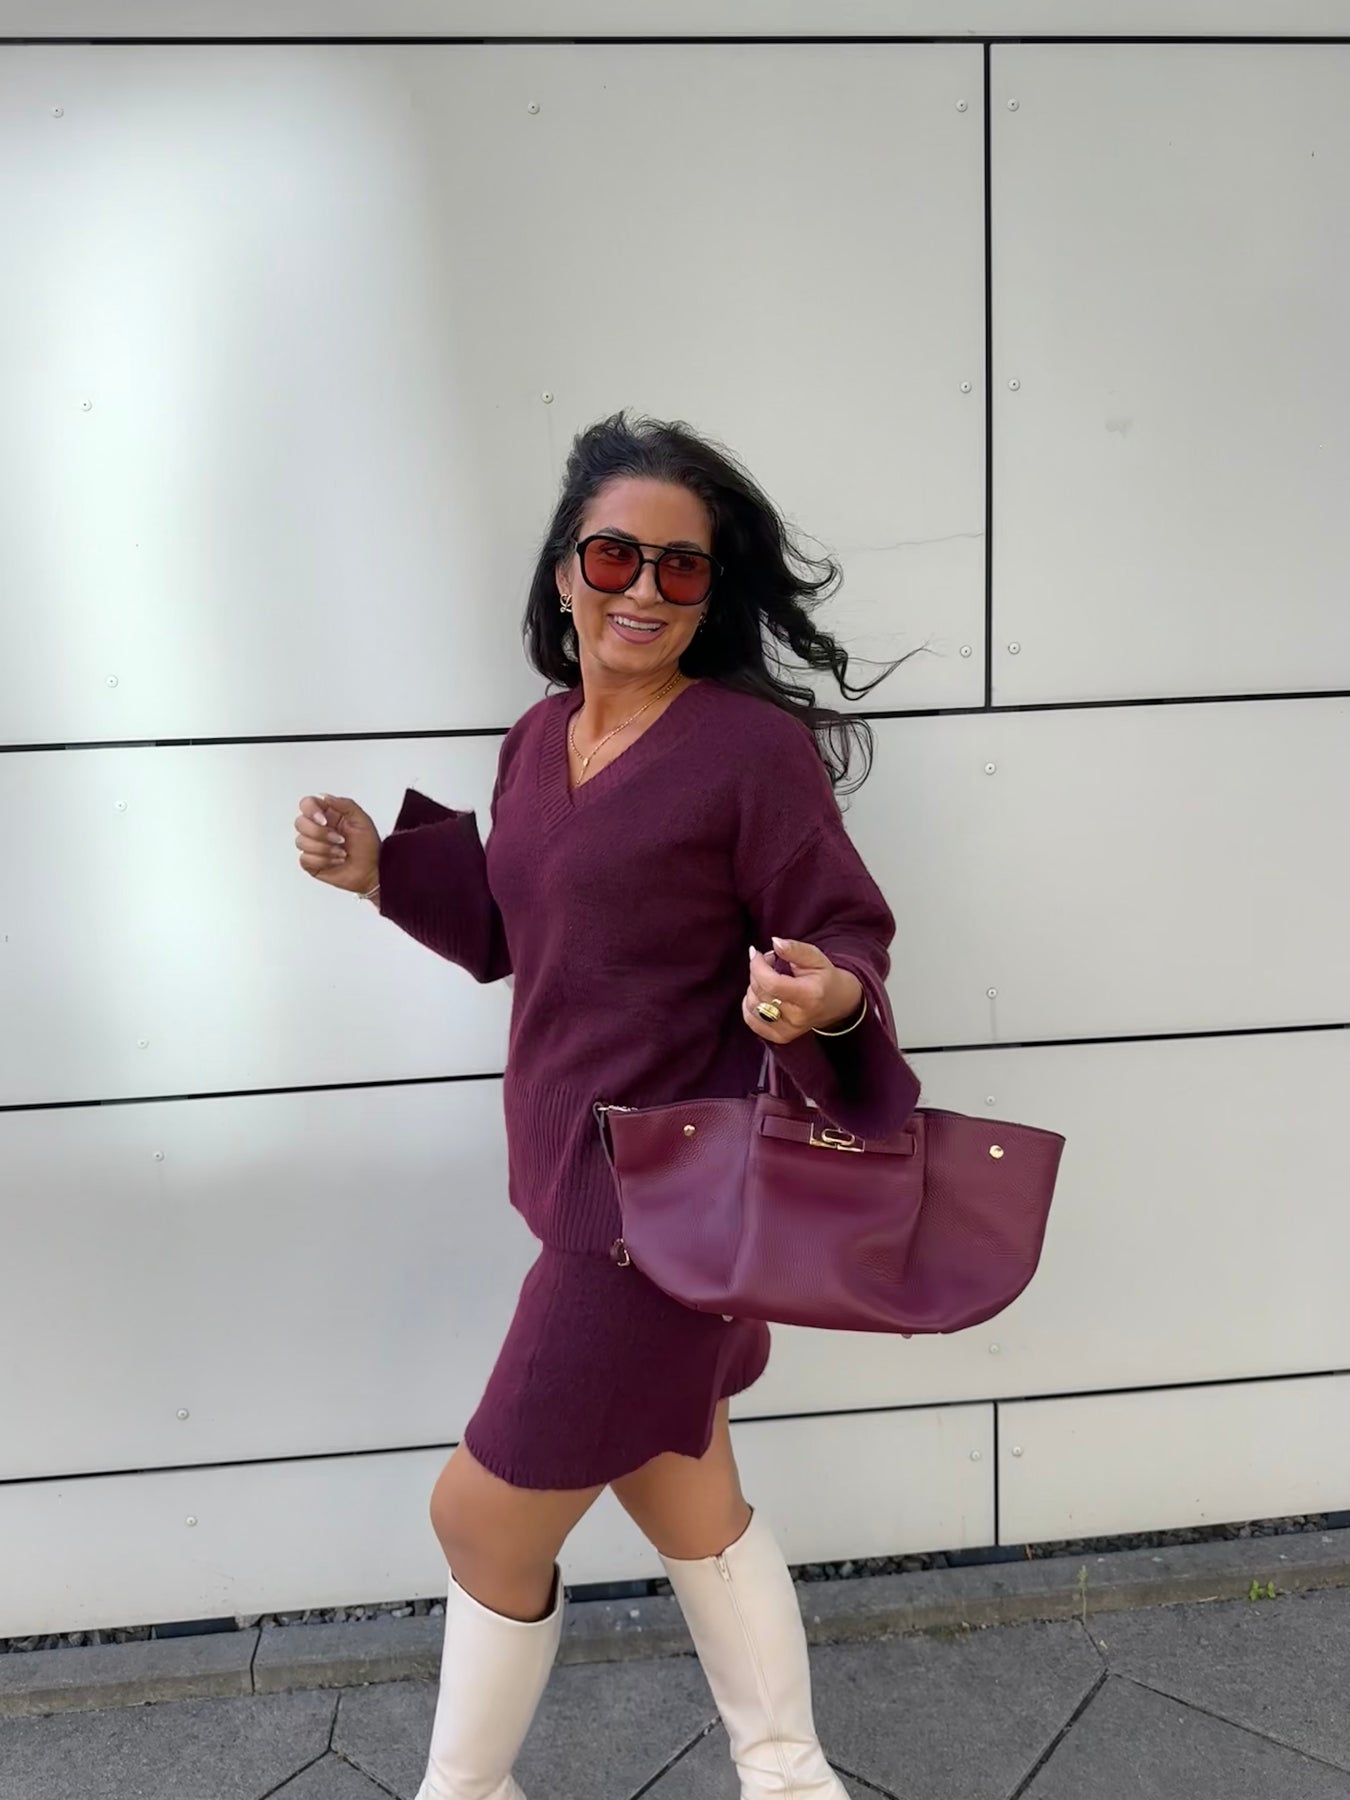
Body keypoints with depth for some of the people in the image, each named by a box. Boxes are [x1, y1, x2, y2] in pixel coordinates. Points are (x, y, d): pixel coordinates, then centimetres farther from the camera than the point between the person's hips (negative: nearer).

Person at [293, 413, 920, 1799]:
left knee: (485, 1515, 7)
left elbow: (850, 933, -12)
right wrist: (385, 869, 3)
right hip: (577, 1179, 8)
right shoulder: (539, 741, 6)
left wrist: (827, 999, -34)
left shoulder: (751, 746, -16)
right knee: (684, 1501, 22)